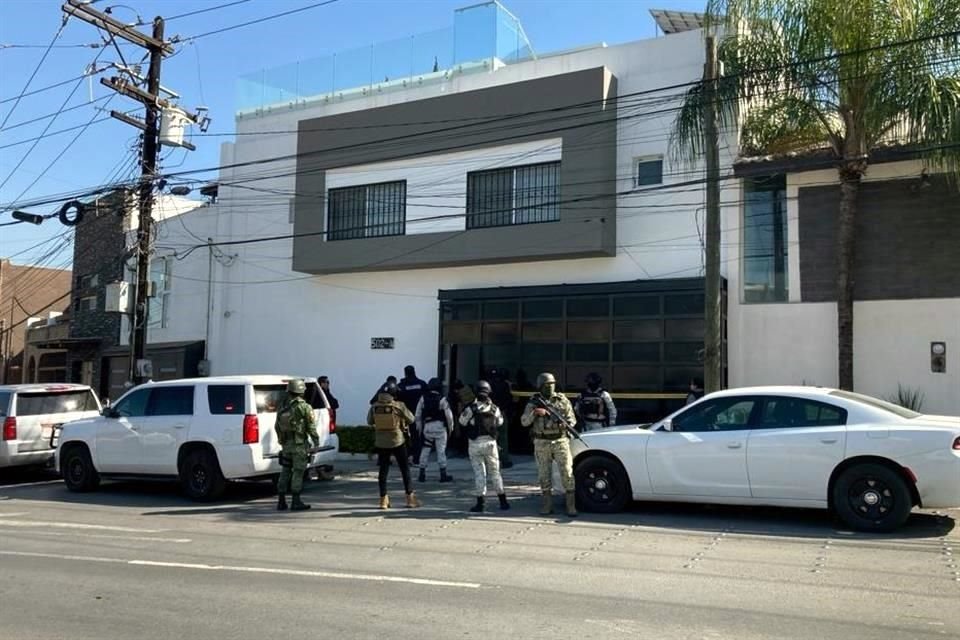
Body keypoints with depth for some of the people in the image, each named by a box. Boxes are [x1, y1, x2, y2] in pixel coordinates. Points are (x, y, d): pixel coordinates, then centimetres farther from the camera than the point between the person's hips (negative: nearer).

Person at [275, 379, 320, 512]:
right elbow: (311, 427, -10)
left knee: (285, 472, 13)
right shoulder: (304, 407, -11)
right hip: (299, 444, -5)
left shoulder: (282, 406, 6)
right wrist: (316, 440, 2)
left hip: (286, 444, 5)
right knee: (298, 472, 0)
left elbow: (277, 426, 12)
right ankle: (296, 502, 1)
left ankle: (281, 502, 14)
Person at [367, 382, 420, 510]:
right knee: (405, 469, 7)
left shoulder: (375, 407, -4)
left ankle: (383, 499, 11)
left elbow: (369, 421, 8)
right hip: (397, 442, -3)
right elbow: (411, 419, -4)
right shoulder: (399, 406, -12)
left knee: (383, 470, 10)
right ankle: (410, 497, 8)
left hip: (381, 442, 3)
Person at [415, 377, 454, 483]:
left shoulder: (423, 399, 1)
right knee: (441, 451, 3)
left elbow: (417, 415, 5)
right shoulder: (442, 399, -9)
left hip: (427, 427, 3)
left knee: (425, 450, 10)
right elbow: (449, 416, -7)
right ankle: (443, 475, 6)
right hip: (440, 427, -3)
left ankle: (422, 474, 12)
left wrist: (419, 428, 15)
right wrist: (450, 427, 8)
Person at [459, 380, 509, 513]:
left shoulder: (471, 408, -13)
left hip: (475, 443, -2)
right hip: (490, 442, 2)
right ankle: (503, 501, 16)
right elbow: (500, 422, 13)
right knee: (495, 472, 13)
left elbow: (462, 421, 0)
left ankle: (480, 503, 4)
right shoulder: (494, 408, -4)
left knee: (479, 473, 4)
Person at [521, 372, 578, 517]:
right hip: (542, 443, 1)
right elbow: (524, 422, -2)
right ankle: (547, 505, 16)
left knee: (567, 472, -6)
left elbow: (572, 418, 7)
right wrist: (534, 413, -18)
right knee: (544, 475, 6)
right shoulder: (534, 402, 2)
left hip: (560, 441, -1)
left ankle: (571, 506, 0)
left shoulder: (562, 400, 3)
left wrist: (566, 423, -14)